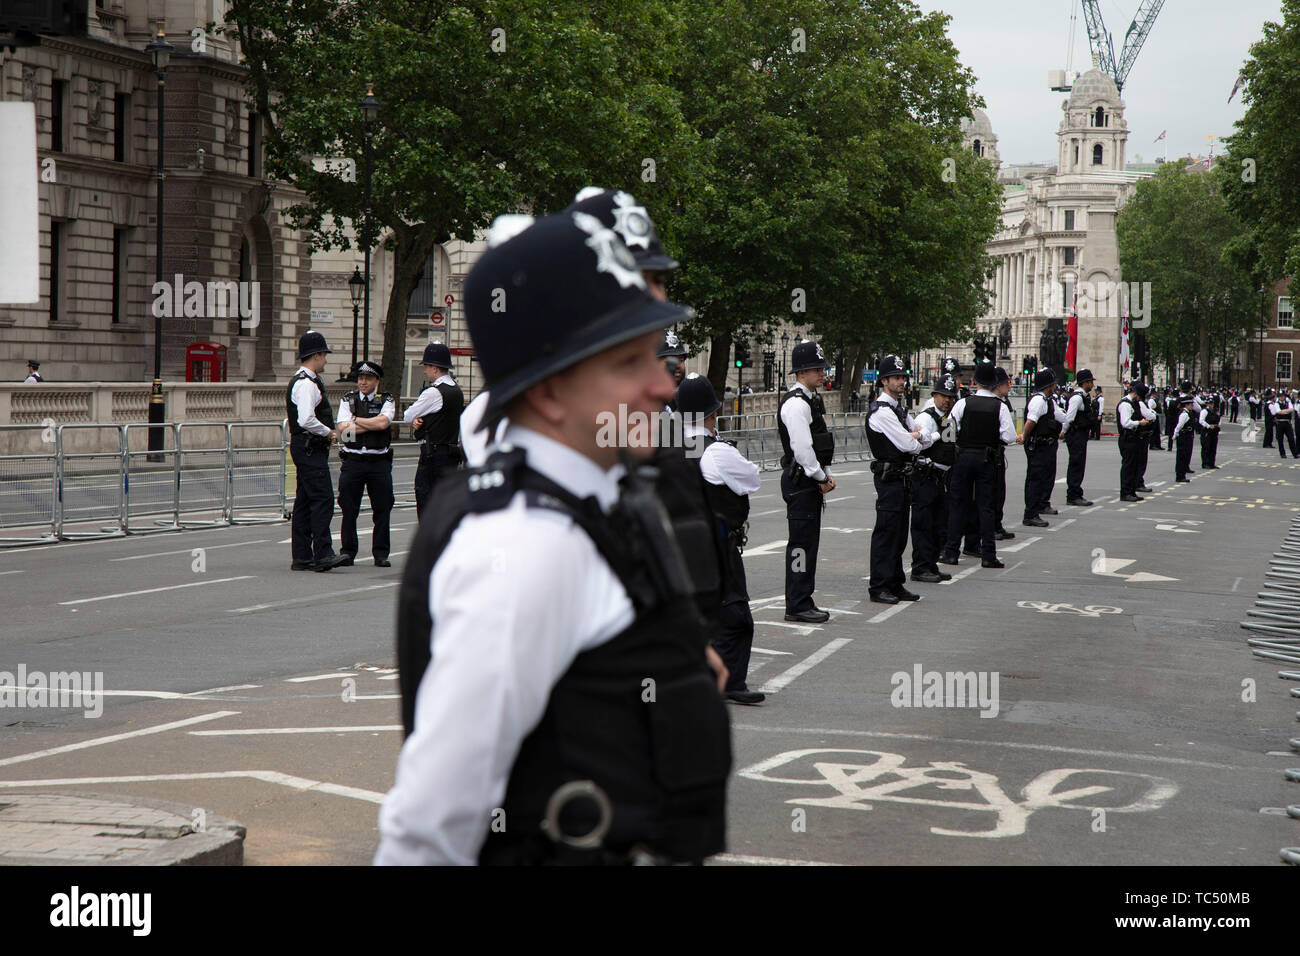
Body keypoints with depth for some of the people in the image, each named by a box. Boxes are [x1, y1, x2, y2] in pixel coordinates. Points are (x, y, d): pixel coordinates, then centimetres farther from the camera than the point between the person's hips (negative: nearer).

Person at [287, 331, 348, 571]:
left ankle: (302, 556, 12)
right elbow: (306, 420, -27)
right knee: (322, 499, -14)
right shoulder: (306, 384, -16)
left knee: (305, 500, 10)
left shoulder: (301, 381, 19)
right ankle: (322, 554, -17)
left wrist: (326, 434, 14)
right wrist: (328, 432, -12)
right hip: (310, 449, -11)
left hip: (307, 449, 11)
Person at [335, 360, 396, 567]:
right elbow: (343, 428, -6)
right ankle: (348, 552, 10)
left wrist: (356, 420, -5)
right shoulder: (348, 400, 8)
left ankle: (381, 554, 9)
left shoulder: (386, 401, 6)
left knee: (382, 509, 1)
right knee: (349, 509, 1)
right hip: (352, 460, 0)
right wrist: (372, 425, -7)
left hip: (379, 462, 0)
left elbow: (383, 422, -13)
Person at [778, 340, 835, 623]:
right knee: (801, 542, -7)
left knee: (808, 541, 13)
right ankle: (797, 606, -4)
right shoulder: (796, 403, -16)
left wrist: (825, 475, 11)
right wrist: (821, 477, -13)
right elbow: (801, 447, -22)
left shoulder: (810, 400, 17)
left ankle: (803, 602, 20)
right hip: (800, 481, -11)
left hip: (811, 479, 11)